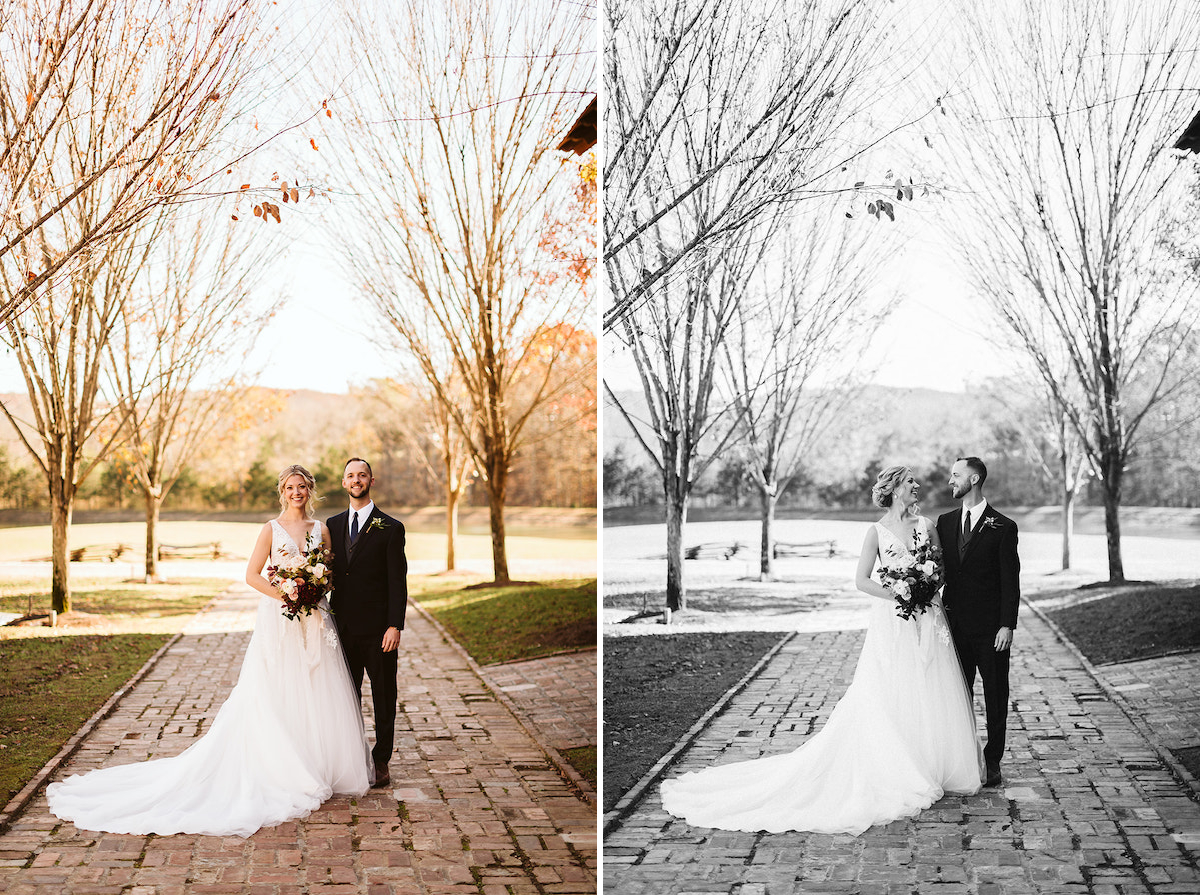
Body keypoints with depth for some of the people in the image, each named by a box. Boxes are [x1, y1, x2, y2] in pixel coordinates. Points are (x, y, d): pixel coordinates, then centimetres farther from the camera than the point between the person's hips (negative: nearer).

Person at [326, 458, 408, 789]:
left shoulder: (390, 528, -4)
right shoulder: (333, 525, 10)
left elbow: (397, 582, -7)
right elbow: (329, 574, 12)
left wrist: (395, 626, -14)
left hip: (377, 629, -4)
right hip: (343, 628, 4)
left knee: (383, 697, 5)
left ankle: (381, 761, 14)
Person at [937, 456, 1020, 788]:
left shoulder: (1003, 527, -5)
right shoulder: (945, 522, 8)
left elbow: (1010, 582, -7)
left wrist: (1008, 626, -12)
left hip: (991, 629, -4)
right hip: (956, 625, 4)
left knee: (995, 697, 6)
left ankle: (992, 761, 16)